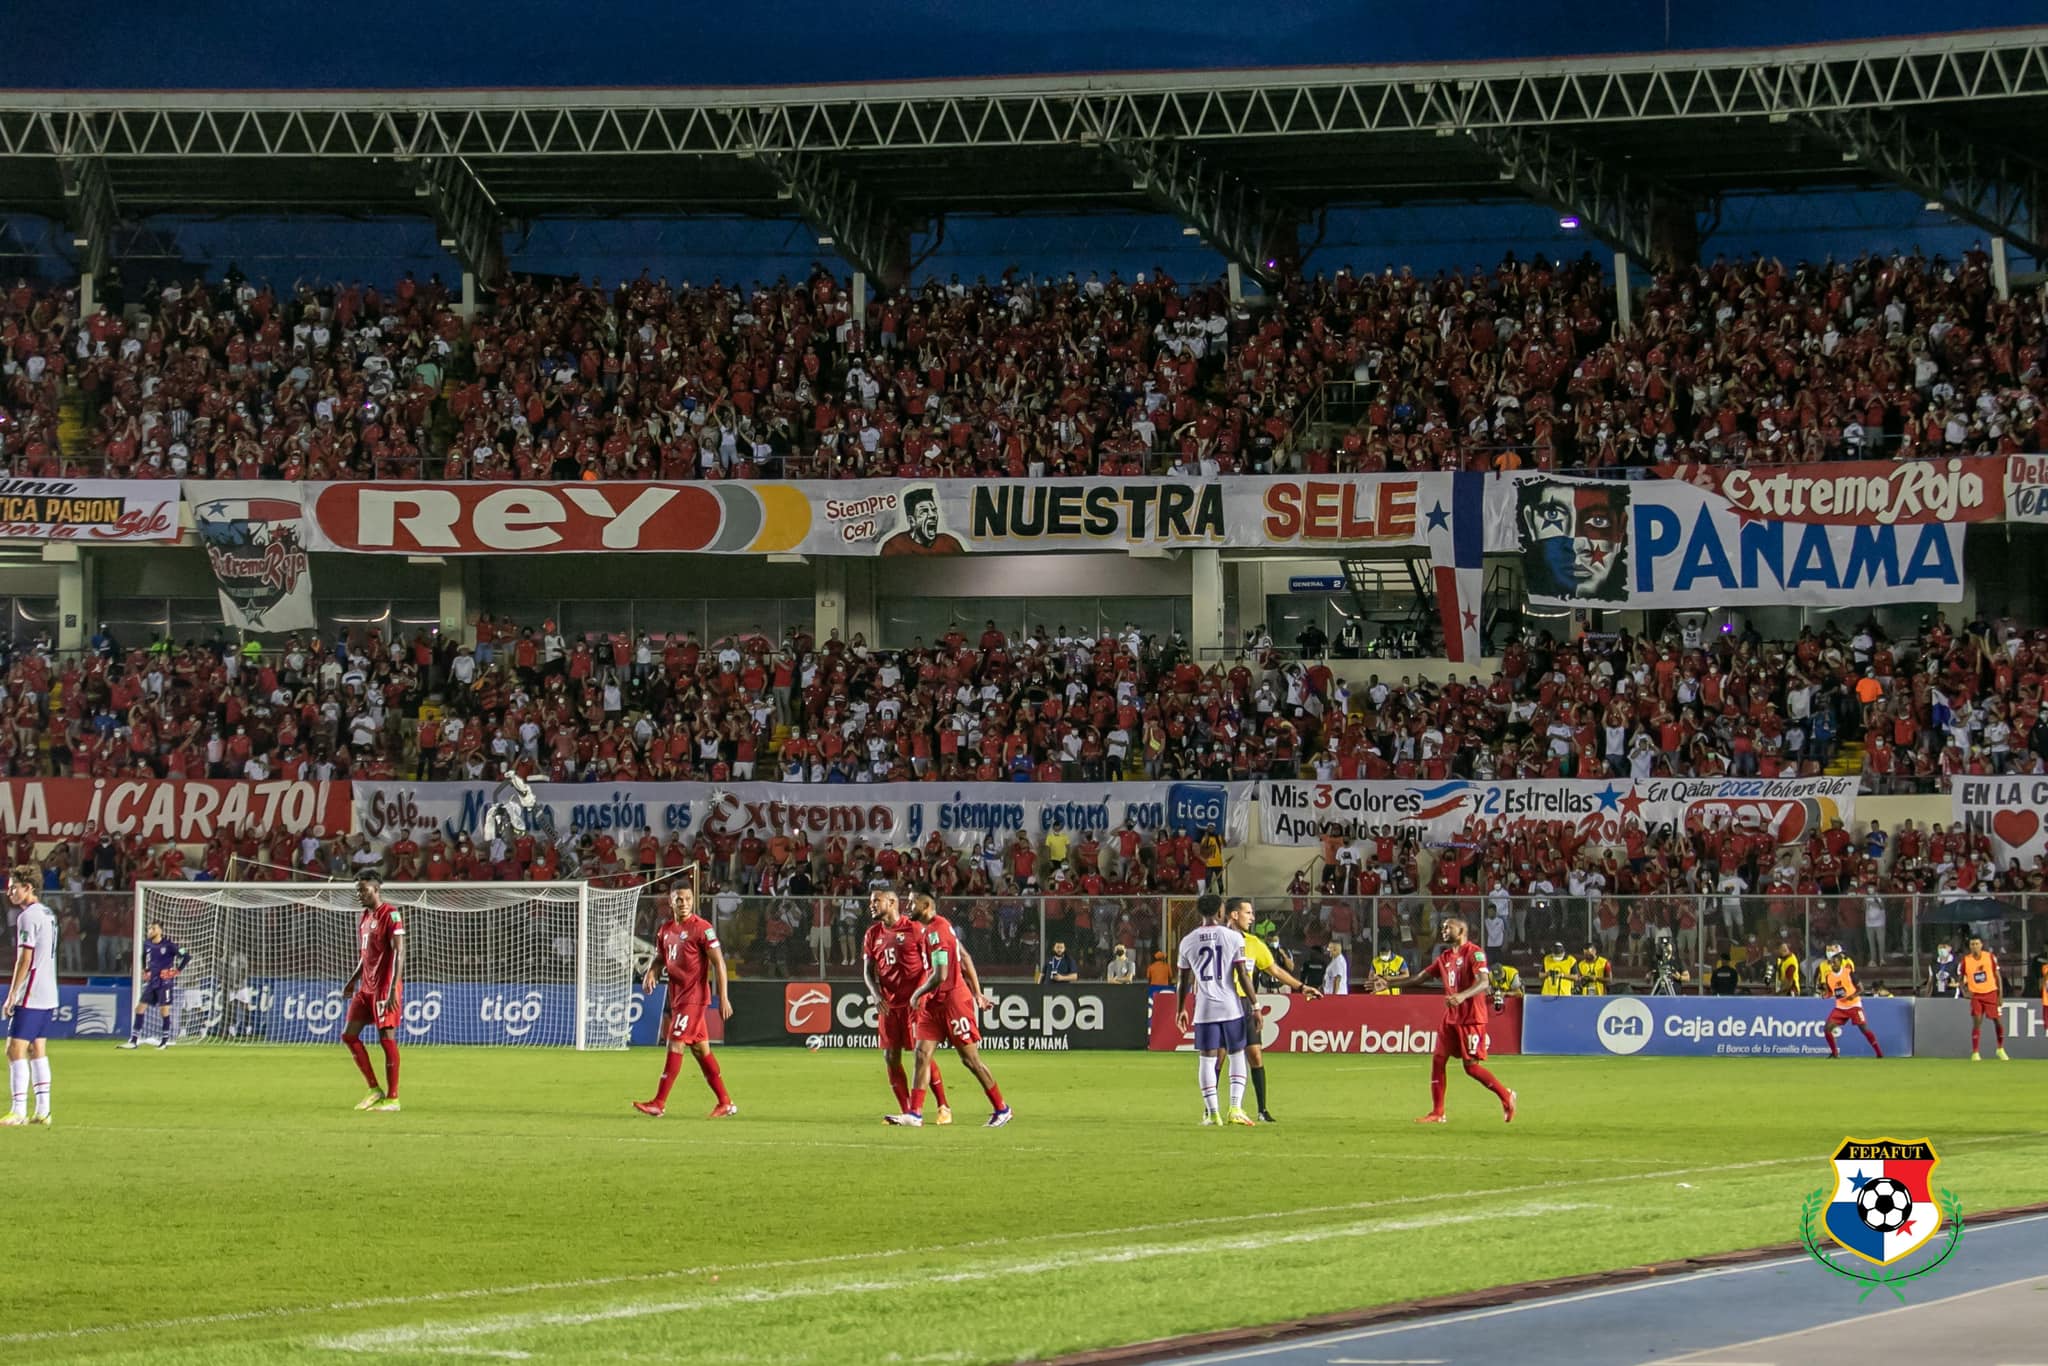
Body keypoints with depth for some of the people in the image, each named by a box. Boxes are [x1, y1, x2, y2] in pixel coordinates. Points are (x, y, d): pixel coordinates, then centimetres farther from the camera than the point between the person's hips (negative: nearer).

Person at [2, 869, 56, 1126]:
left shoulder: (28, 916, -13)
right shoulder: (48, 914, 15)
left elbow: (25, 959, -17)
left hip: (30, 996, -9)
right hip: (48, 996, 9)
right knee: (37, 1050, 12)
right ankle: (42, 1111, 11)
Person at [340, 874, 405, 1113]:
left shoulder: (390, 914, -12)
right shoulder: (364, 917, 15)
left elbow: (399, 952, -18)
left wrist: (394, 988, -24)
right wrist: (353, 981, 16)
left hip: (385, 987, -9)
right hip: (366, 987, 9)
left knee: (387, 1038, -7)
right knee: (349, 1035, 5)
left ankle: (392, 1098, -1)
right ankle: (375, 1090, 11)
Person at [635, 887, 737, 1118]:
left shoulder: (702, 928, -11)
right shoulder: (666, 930, 11)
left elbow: (719, 963, -12)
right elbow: (660, 957, 23)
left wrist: (723, 997, -17)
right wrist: (651, 972, 0)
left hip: (693, 997, -8)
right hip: (675, 995, 8)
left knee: (675, 1046, -10)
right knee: (701, 1049, 11)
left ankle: (659, 1104, -8)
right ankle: (725, 1103, 17)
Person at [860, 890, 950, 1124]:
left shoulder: (913, 928, -6)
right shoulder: (873, 934, 11)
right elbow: (868, 970, 11)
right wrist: (876, 995, -7)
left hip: (914, 1001, -6)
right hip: (888, 1004, 6)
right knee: (890, 1058, 2)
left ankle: (944, 1108, 3)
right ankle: (906, 1111, 10)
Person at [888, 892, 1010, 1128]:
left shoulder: (935, 931, -19)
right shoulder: (937, 927, 12)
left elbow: (940, 975, -24)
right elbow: (965, 959, 18)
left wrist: (918, 994, -9)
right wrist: (977, 993, 21)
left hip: (953, 1000, -10)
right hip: (935, 1003, 10)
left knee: (970, 1059, 0)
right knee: (922, 1054, 0)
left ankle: (1001, 1109, 11)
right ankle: (914, 1113, -3)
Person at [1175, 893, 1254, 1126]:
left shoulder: (1188, 941, 4)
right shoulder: (1233, 937, -3)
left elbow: (1184, 980, 9)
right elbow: (1243, 976, -6)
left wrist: (1180, 1010, 21)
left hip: (1204, 1008, 1)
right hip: (1231, 1007, -1)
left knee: (1206, 1059, 5)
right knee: (1237, 1055, 11)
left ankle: (1212, 1113, 1)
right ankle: (1235, 1108, 0)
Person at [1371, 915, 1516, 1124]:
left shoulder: (1474, 953, -10)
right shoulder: (1445, 958, 14)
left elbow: (1484, 982, -23)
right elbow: (1419, 977, 18)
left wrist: (1463, 995, -40)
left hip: (1471, 1019, -8)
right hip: (1450, 1018, 8)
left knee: (1471, 1066, -8)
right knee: (1437, 1060, 2)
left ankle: (1506, 1096, 10)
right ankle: (1437, 1113, 6)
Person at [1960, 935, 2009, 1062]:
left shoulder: (1990, 957, -3)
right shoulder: (1966, 960, -4)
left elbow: (1997, 975, 3)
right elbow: (1961, 978, 7)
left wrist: (2000, 994, -2)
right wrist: (1964, 991, -10)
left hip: (1991, 993, 1)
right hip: (1976, 995, -1)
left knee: (1998, 1021, 5)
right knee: (1977, 1022, -14)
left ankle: (2000, 1050, 26)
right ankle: (1974, 1053, -7)